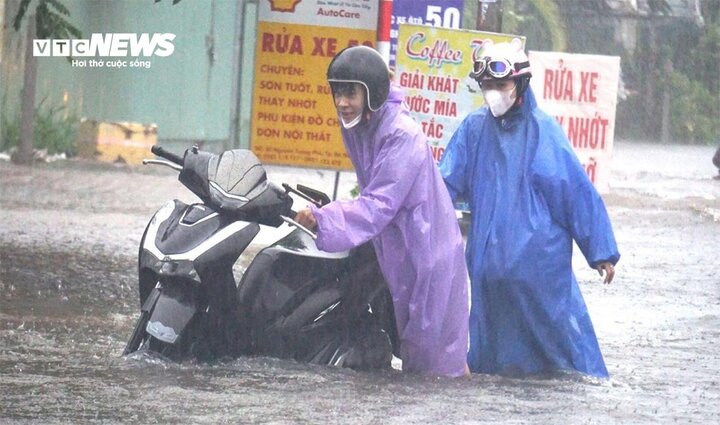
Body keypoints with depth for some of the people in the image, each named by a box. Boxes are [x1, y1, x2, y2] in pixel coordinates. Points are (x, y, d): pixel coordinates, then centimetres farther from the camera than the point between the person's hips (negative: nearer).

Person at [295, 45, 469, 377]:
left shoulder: (402, 135, -22)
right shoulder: (356, 128, 3)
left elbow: (379, 205, -29)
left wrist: (322, 220, -39)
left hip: (427, 254, -8)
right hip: (393, 252, 8)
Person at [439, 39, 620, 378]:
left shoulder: (543, 131, -6)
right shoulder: (474, 129, 4)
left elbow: (577, 193, -4)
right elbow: (445, 184, 5)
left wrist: (602, 252, -3)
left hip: (538, 258, -4)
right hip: (489, 260, 4)